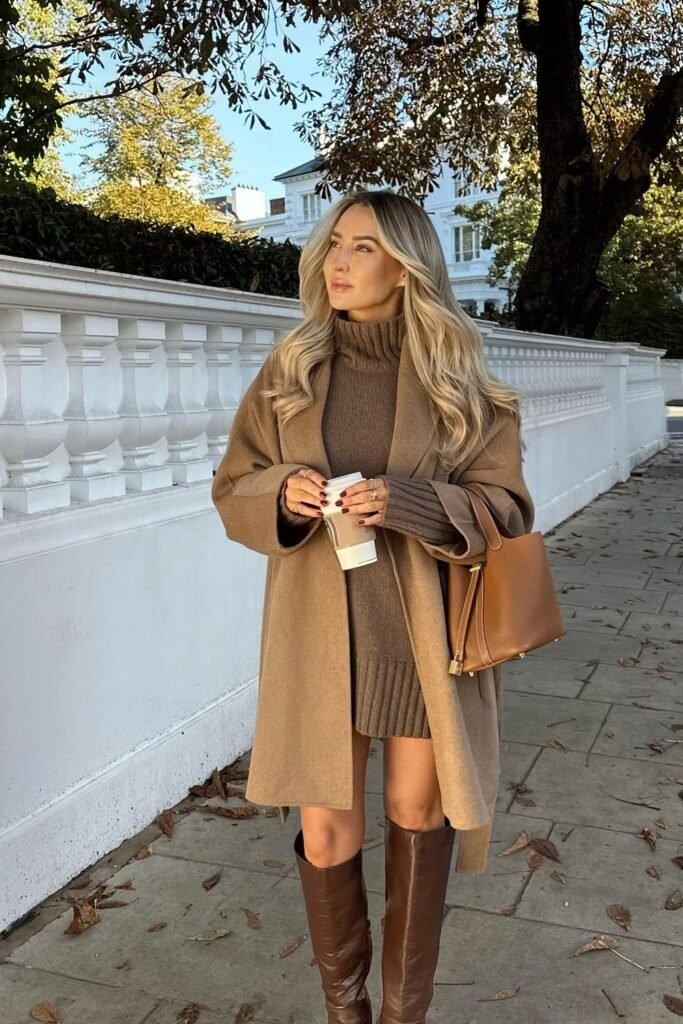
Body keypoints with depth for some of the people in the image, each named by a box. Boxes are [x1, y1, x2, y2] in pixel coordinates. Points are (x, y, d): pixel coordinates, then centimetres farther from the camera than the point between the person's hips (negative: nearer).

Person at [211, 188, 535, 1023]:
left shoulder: (457, 379, -3)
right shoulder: (289, 371, 3)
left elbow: (504, 507, -4)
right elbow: (232, 489, 7)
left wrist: (407, 502, -22)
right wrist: (282, 493, -16)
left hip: (424, 632, -1)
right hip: (320, 633, 1)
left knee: (418, 815, 13)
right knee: (327, 832, 6)